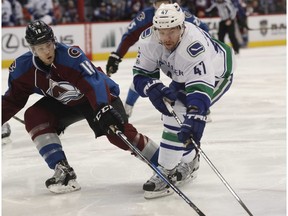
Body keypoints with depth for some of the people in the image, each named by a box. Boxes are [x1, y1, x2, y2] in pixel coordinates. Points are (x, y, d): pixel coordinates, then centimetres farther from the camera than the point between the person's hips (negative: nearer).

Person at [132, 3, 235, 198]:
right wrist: (153, 89, -35)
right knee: (170, 110, 8)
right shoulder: (148, 39, -24)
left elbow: (201, 86, -48)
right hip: (183, 76, 7)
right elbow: (141, 73, -14)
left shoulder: (194, 46, -43)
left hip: (216, 74, -7)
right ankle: (189, 161, 32)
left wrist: (195, 118, -59)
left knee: (179, 116, -21)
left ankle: (167, 171, -11)